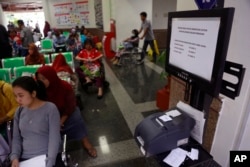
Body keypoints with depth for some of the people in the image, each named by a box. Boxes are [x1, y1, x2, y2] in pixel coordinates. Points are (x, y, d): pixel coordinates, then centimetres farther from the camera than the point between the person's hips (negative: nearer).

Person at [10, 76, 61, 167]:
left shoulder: (50, 108, -11)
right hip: (24, 159, 5)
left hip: (46, 158, -4)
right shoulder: (19, 111, 5)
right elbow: (16, 138, 9)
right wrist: (15, 157, -6)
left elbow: (54, 139, -13)